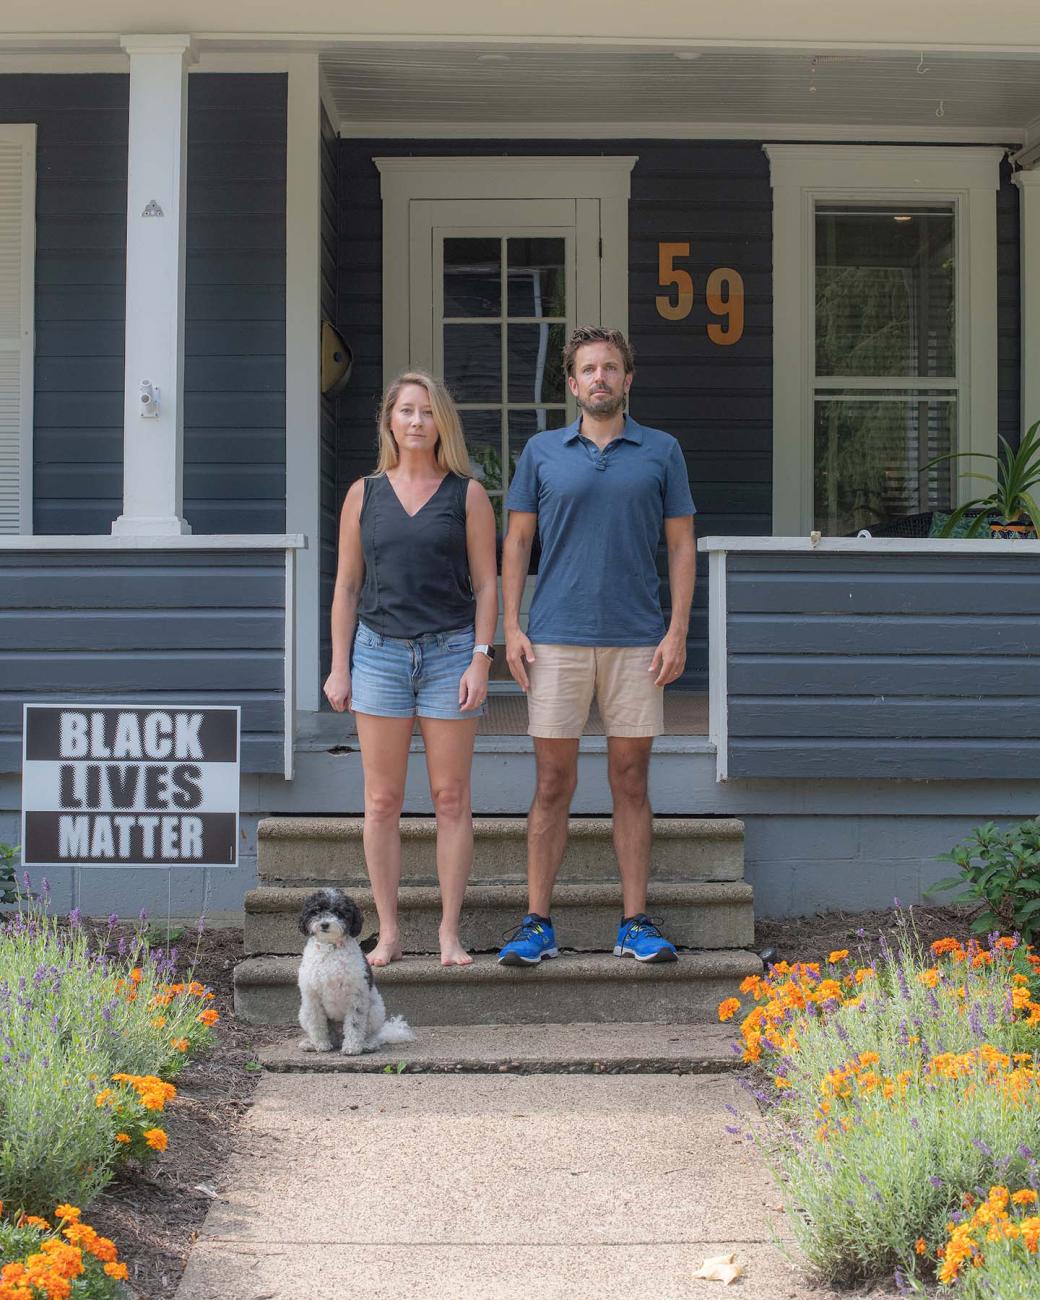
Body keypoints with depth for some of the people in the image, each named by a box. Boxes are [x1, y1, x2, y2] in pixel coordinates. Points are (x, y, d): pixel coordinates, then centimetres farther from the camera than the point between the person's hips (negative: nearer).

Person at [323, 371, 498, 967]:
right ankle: (389, 933, 9)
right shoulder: (364, 494, 9)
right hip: (380, 651, 2)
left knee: (452, 798, 1)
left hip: (450, 650, -1)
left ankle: (450, 933, 8)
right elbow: (347, 585, 10)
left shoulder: (467, 494, 4)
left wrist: (480, 660, -7)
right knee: (382, 801, 2)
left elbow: (487, 583, 3)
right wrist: (340, 666, 5)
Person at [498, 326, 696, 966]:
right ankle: (538, 923, 7)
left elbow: (682, 545, 6)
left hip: (637, 641, 0)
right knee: (553, 783, 1)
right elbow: (517, 541, 9)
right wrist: (511, 627, -1)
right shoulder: (543, 452, 8)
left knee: (631, 780, 4)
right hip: (557, 638, 0)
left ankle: (636, 923, 10)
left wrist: (678, 631, -4)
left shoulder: (662, 451, 7)